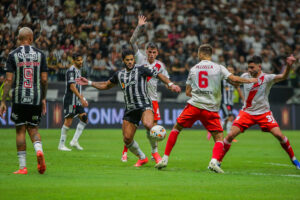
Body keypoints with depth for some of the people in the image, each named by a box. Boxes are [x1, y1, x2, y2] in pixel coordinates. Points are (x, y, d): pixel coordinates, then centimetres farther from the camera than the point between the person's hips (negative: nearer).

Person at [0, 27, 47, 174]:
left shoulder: (13, 55, -1)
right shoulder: (40, 54, 5)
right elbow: (44, 79, 4)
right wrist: (43, 99, 15)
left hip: (19, 100, -2)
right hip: (36, 99, 2)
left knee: (20, 131, 5)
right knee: (33, 129, 14)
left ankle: (22, 167, 4)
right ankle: (39, 150, -17)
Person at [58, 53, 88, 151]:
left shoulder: (78, 70, 16)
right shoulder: (71, 70, -13)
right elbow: (72, 87, -20)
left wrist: (83, 98, 20)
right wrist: (82, 99, -23)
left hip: (77, 100, 9)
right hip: (70, 100, -9)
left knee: (84, 118, 1)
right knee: (68, 121, -7)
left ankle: (74, 141, 3)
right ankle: (61, 145, 1)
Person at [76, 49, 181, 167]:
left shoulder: (140, 69, 3)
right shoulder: (119, 75, 17)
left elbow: (159, 75, 4)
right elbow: (106, 85, 31)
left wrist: (170, 84, -10)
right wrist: (89, 83, 24)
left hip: (144, 105, -5)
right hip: (130, 109, 5)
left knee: (148, 125, -36)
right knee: (127, 139, -1)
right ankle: (142, 158, 23)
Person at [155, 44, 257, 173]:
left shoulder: (193, 69, 11)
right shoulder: (218, 68, 4)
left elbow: (188, 92, 14)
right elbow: (234, 79, -4)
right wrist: (250, 80, 12)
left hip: (193, 105, 2)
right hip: (211, 109, -2)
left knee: (176, 128, 18)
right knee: (219, 138, 4)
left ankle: (165, 159, 13)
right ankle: (214, 161, -23)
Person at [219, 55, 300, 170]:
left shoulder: (267, 78, -13)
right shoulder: (245, 76, -1)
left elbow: (283, 76, -32)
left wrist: (288, 66, -50)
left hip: (263, 113, -2)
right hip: (247, 112, 2)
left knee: (279, 135, -14)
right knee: (230, 135, -11)